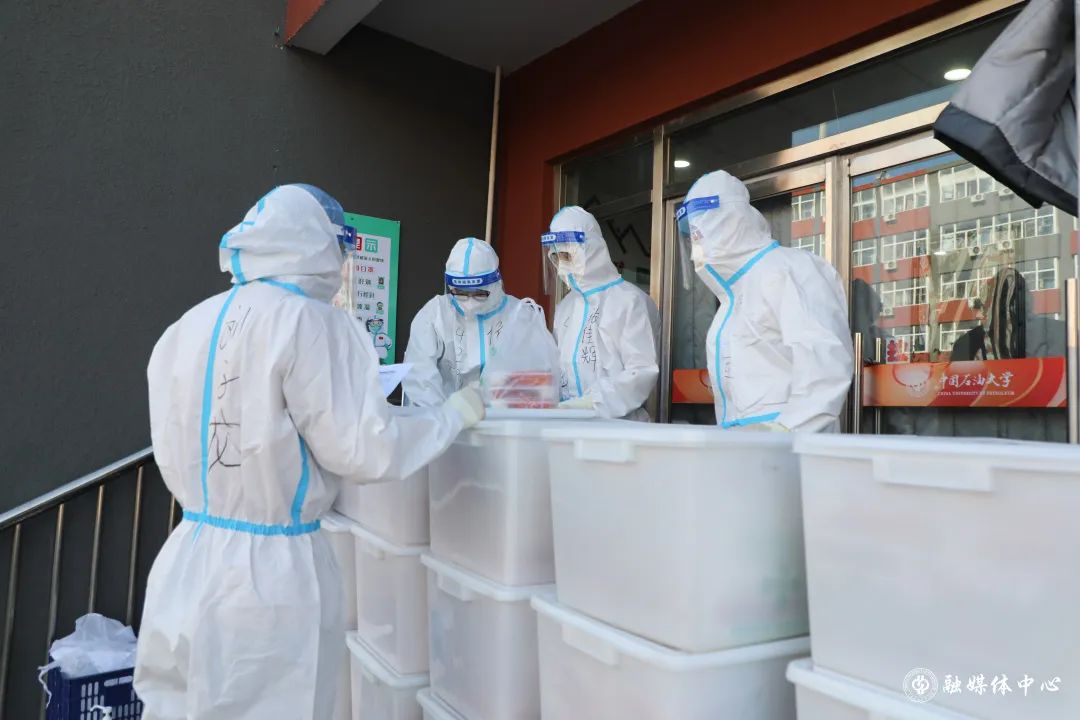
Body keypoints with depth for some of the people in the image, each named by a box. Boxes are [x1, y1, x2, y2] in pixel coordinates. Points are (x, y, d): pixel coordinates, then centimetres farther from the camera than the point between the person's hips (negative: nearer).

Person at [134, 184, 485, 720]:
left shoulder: (185, 328, 4)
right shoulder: (314, 323, -16)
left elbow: (171, 456, 10)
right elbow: (362, 451, -16)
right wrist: (454, 413, -2)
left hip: (187, 562, 7)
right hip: (271, 570, -6)